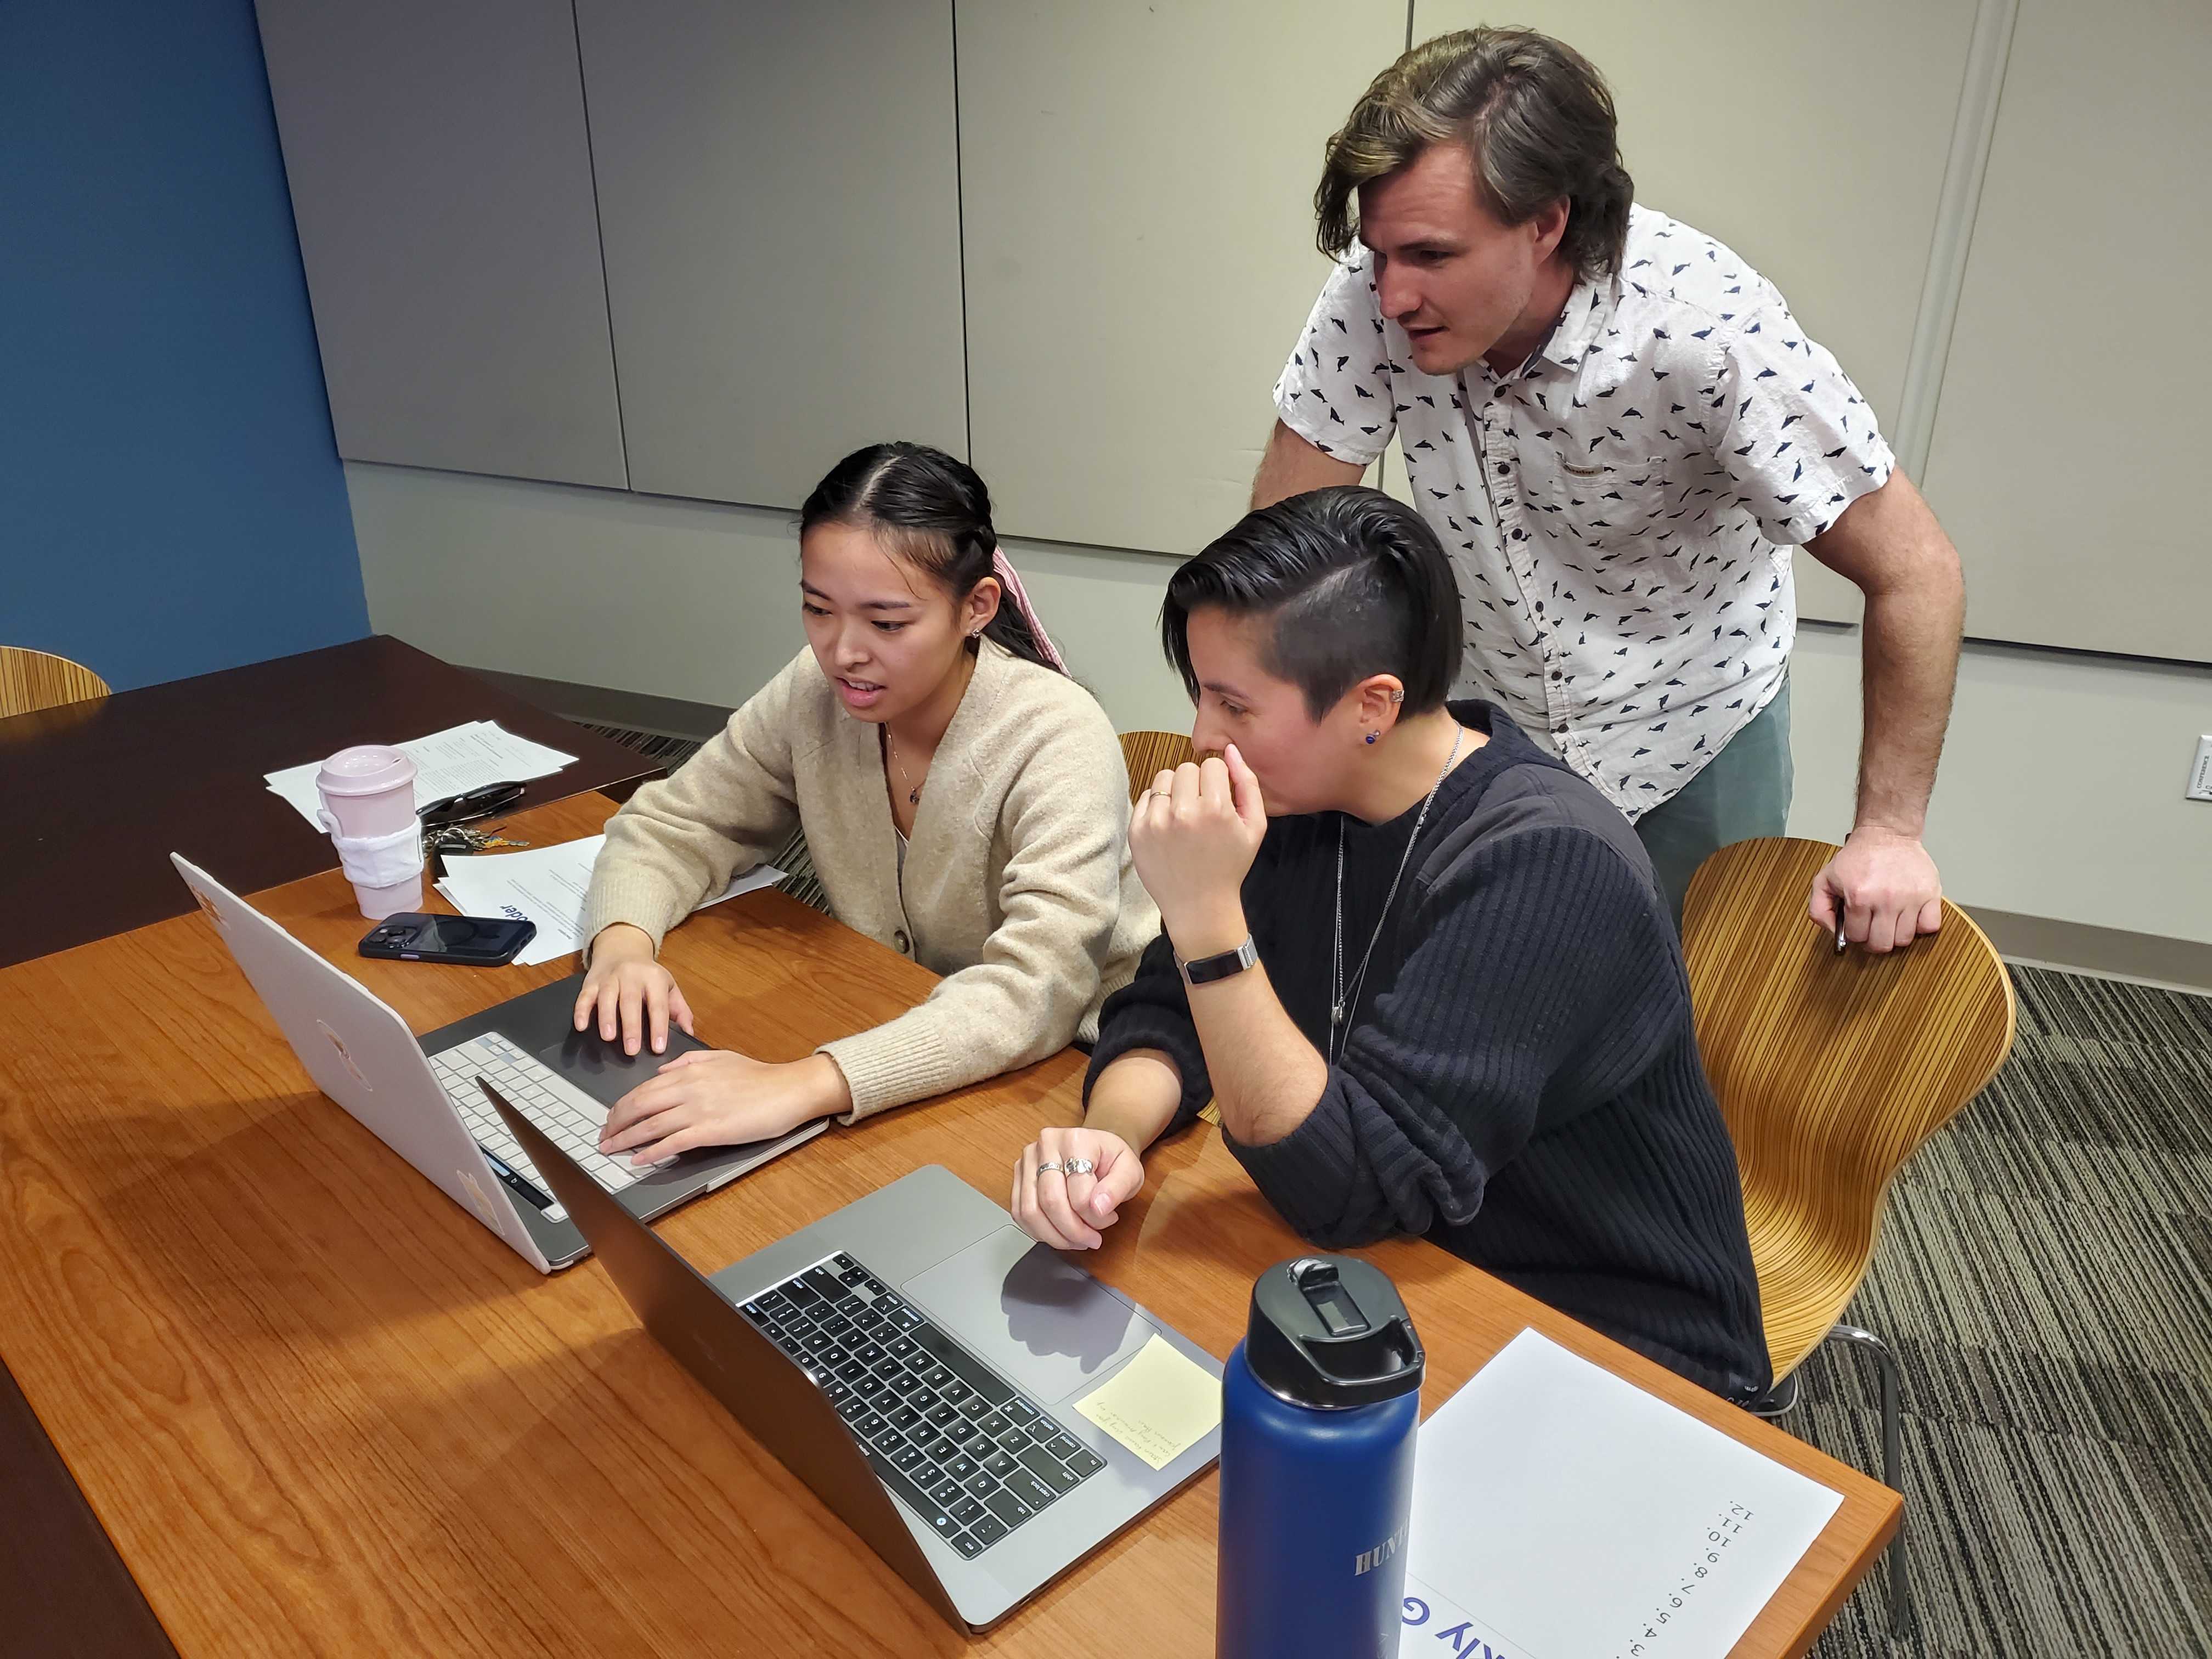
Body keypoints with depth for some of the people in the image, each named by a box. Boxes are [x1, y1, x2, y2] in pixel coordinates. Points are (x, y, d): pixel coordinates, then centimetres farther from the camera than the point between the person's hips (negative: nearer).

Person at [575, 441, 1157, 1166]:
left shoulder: (1057, 738, -24)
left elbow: (1038, 990, -35)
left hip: (1070, 1074, -5)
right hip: (892, 1040, 5)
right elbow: (669, 826, 3)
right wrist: (622, 941, -20)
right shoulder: (814, 693, -8)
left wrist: (802, 1086, -46)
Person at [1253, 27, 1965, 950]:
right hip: (1490, 710, 2)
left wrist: (1890, 829, -21)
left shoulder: (1709, 328, -31)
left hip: (1691, 729, -2)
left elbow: (1916, 573, -23)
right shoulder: (1374, 297, -24)